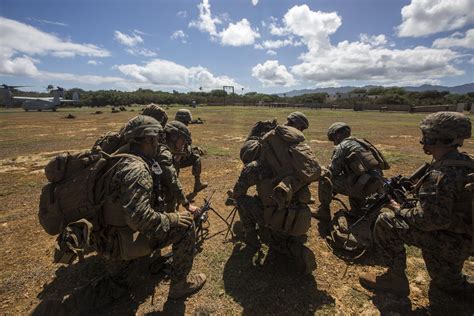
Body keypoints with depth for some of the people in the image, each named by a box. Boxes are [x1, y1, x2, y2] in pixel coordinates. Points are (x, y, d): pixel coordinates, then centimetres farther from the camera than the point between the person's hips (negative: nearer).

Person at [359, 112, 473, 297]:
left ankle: (395, 279, -2)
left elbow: (427, 220, -31)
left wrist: (399, 210, -15)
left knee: (385, 223, -13)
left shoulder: (440, 175, -30)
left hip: (448, 240, -9)